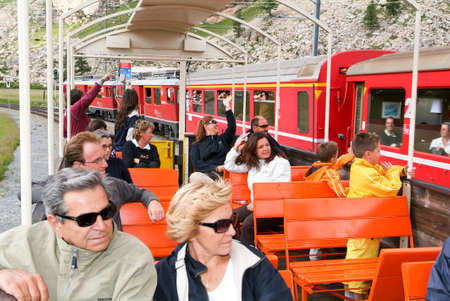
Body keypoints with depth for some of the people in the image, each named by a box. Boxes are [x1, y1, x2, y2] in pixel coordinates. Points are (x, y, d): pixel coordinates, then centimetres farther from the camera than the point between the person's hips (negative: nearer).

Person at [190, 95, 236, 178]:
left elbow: (232, 126, 8)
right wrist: (216, 168, -8)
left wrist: (227, 107, 5)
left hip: (225, 173, 3)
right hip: (207, 174, -2)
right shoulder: (197, 145, 16)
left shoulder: (223, 139, 22)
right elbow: (196, 164, 4)